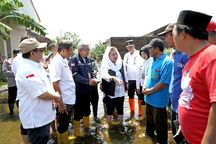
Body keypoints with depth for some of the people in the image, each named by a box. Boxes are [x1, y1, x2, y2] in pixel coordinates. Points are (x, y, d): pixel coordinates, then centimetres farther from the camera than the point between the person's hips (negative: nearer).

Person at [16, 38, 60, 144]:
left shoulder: (36, 66, 7)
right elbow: (42, 94, -28)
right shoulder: (26, 70, -25)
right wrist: (57, 97, -10)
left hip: (43, 116, 9)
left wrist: (54, 97, 3)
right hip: (36, 119, -9)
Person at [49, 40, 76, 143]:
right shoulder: (56, 62, -18)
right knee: (63, 126, 10)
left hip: (70, 99, 8)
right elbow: (55, 83, -21)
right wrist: (60, 103, -20)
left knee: (66, 124, 23)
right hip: (64, 101, -8)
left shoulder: (64, 61, 8)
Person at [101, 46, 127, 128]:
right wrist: (113, 78, -51)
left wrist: (125, 85, 15)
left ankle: (121, 125, 37)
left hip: (120, 91, 5)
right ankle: (109, 126, 30)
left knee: (120, 109, 18)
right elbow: (104, 75, -33)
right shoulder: (105, 65, -13)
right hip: (110, 92, -4)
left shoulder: (120, 63, 2)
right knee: (110, 110, 12)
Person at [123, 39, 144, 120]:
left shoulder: (138, 54, -8)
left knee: (140, 96, 6)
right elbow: (125, 67, 10)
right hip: (129, 79, 6)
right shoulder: (126, 55, 9)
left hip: (137, 79, -6)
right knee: (130, 95, 16)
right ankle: (132, 112, 32)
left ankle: (140, 113, 21)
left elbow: (141, 66, -14)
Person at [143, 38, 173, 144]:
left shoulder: (167, 62, -22)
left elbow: (164, 83, -25)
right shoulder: (152, 60, 5)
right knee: (149, 118, 27)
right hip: (149, 97, 8)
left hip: (158, 99, -8)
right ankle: (149, 134, 50)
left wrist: (150, 91, -16)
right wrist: (144, 86, -3)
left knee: (159, 123, 10)